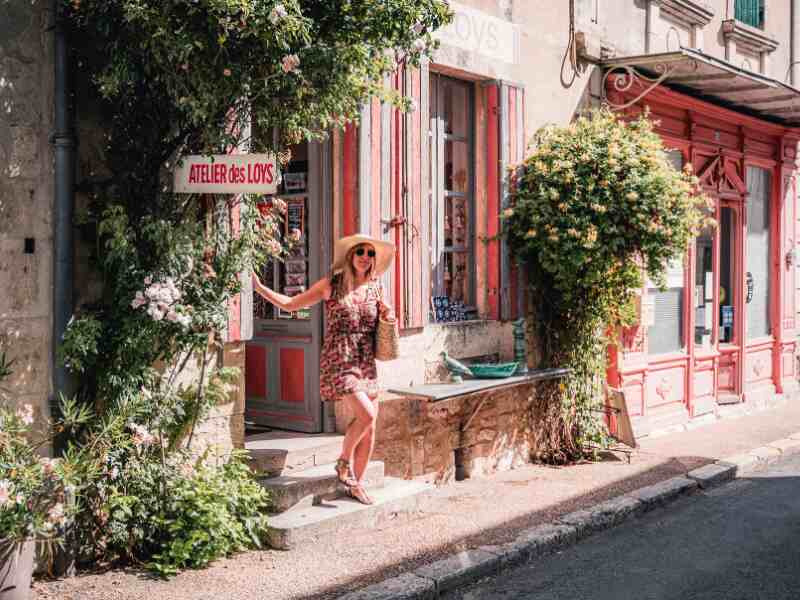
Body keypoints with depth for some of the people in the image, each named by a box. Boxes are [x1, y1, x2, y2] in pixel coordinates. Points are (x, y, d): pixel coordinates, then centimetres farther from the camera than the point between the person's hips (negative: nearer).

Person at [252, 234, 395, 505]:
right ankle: (344, 461, 5)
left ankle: (355, 483, 20)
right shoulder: (331, 284, -2)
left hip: (366, 364, 5)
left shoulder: (375, 288, 9)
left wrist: (387, 315, 2)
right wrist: (258, 286, -4)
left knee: (370, 428, 4)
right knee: (367, 414, -20)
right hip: (338, 362, -5)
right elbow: (290, 304, 3)